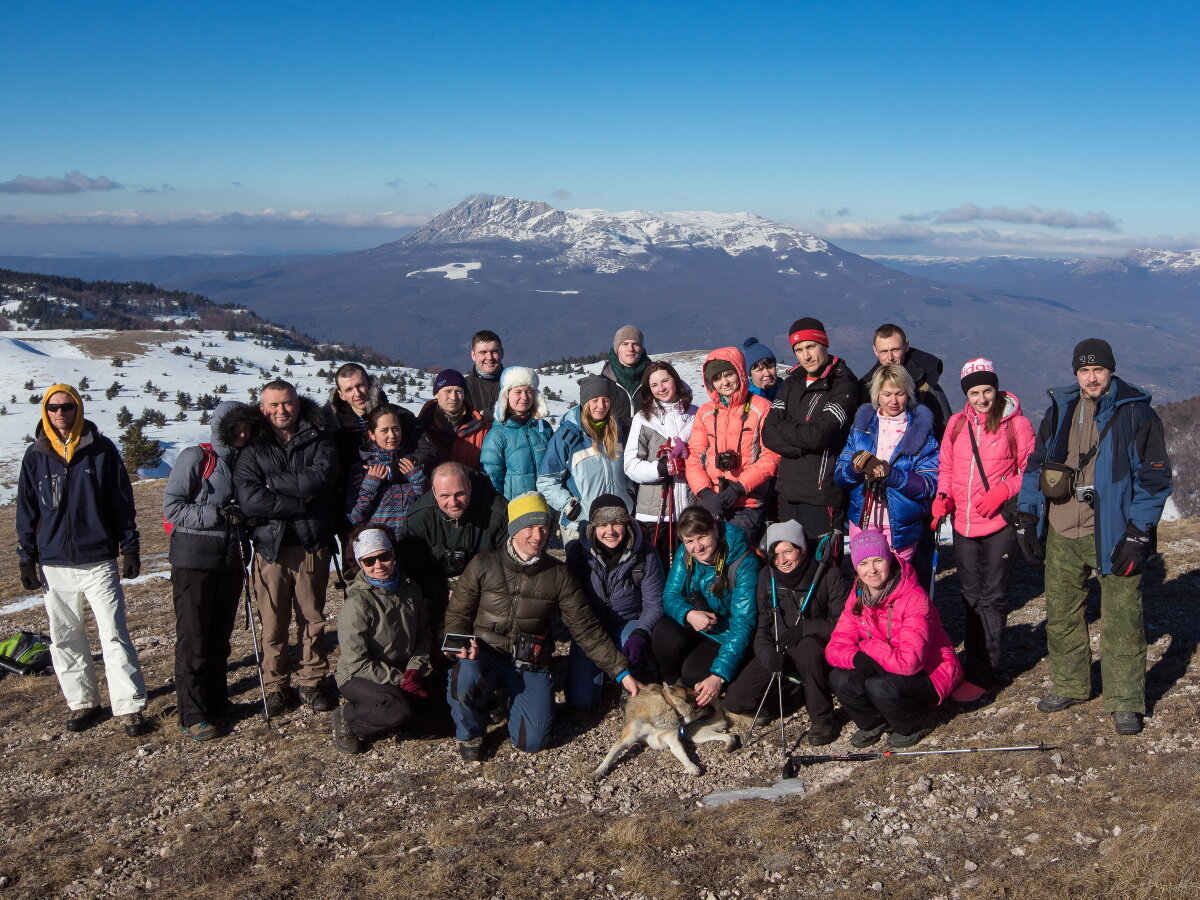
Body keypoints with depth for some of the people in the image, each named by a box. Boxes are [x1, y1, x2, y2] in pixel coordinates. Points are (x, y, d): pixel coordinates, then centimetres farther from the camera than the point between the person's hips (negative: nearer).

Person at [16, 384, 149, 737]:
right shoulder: (36, 455, 4)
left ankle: (130, 707, -2)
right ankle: (82, 703, 22)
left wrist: (130, 548, 0)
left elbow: (122, 502, 2)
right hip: (54, 565, 3)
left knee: (115, 635, -5)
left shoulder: (101, 449, -1)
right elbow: (27, 512, 9)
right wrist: (26, 559, 7)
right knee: (65, 639, 9)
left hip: (99, 561, -3)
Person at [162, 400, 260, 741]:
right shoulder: (195, 458, -7)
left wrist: (244, 518, 5)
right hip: (194, 562, -6)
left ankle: (217, 702, 23)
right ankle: (192, 714, 2)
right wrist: (215, 515, -20)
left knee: (220, 636, 13)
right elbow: (172, 507, -13)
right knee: (193, 639, -3)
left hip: (229, 562, 6)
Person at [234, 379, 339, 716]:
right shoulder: (253, 449, 2)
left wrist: (274, 481, -11)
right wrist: (299, 503, -13)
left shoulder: (319, 442, 5)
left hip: (312, 546, 1)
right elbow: (249, 499, -13)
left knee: (313, 618, 10)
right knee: (273, 623, 5)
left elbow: (320, 479, -15)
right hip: (271, 547, -1)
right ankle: (276, 686, 19)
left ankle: (312, 682, 24)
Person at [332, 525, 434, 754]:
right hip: (358, 676, -7)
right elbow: (356, 662, -20)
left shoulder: (410, 588, 0)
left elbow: (424, 634, 6)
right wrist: (400, 680, -20)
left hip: (401, 673, 7)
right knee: (400, 709, -31)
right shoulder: (356, 603, -20)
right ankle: (345, 718, -4)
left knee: (427, 700, -20)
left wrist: (414, 670, -11)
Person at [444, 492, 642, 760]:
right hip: (485, 655, -1)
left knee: (532, 741, -14)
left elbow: (586, 628, 1)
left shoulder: (557, 574, 1)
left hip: (531, 665, 2)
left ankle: (512, 702, 22)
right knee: (466, 679, -36)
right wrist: (461, 646, -17)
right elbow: (457, 614, 5)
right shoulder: (484, 565, -3)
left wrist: (621, 672, -5)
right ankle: (470, 732, -2)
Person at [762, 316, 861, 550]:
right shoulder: (792, 383, 14)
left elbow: (820, 435, -17)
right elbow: (768, 434, 4)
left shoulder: (843, 384, -6)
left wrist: (784, 428, -2)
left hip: (822, 494, -6)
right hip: (788, 492, 6)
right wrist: (803, 445, -11)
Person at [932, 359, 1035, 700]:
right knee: (970, 596, 14)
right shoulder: (956, 423, 6)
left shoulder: (1016, 424, -5)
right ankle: (976, 664, 27)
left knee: (992, 598, 0)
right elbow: (946, 467, 14)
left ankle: (982, 675, 6)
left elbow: (1030, 470, -1)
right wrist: (942, 499, -3)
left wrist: (1002, 492, -16)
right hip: (963, 523, 5)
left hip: (999, 522, -5)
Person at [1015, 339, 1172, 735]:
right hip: (1062, 536, 4)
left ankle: (1126, 702, 11)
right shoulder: (1059, 411, 8)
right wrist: (1027, 517, 8)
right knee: (1060, 613, 12)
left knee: (1122, 620, 0)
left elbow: (1155, 477, -4)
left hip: (1113, 536, -4)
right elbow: (1036, 464, 15)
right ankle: (1069, 685, 28)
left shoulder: (1137, 414, -5)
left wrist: (1137, 532, -11)